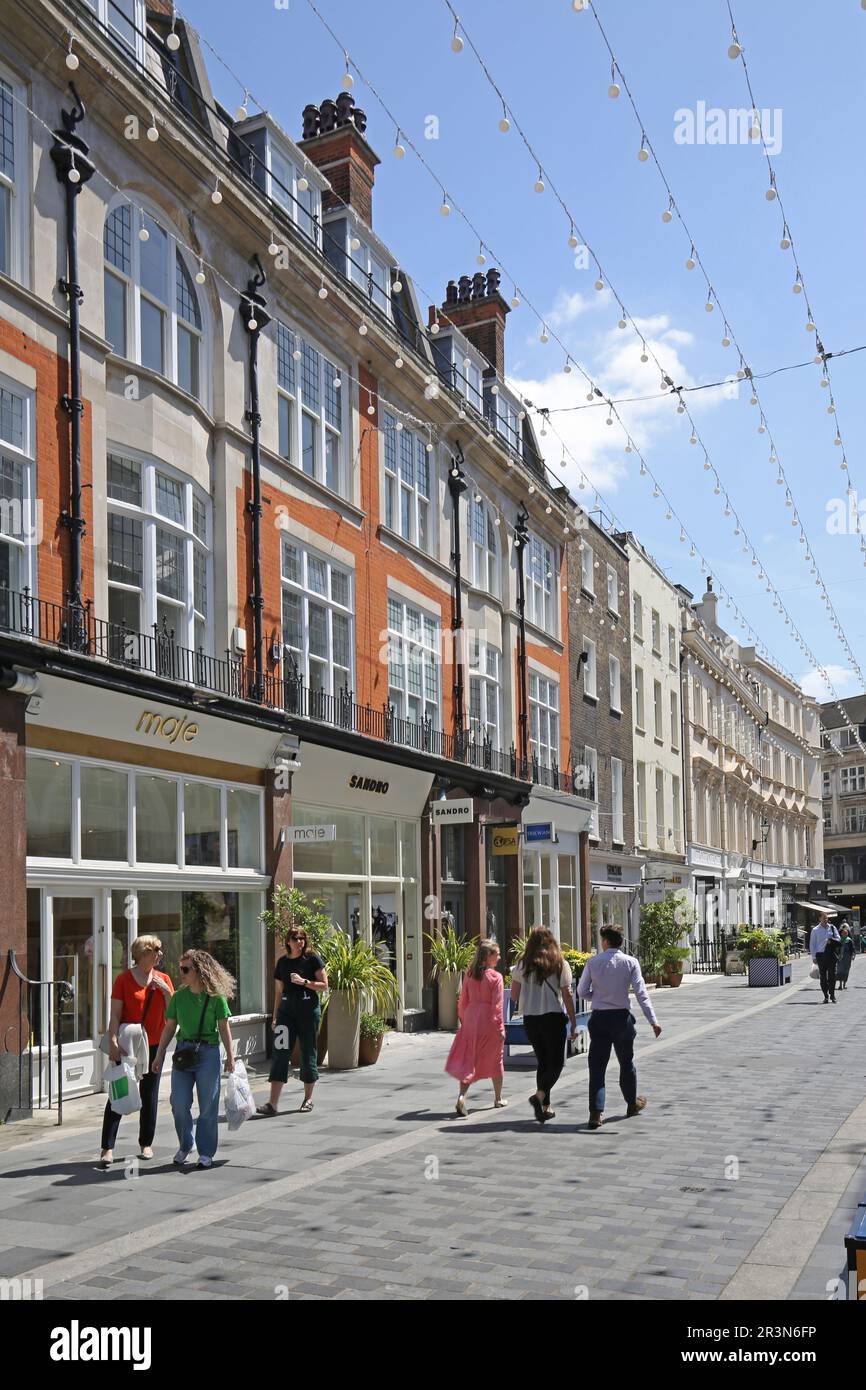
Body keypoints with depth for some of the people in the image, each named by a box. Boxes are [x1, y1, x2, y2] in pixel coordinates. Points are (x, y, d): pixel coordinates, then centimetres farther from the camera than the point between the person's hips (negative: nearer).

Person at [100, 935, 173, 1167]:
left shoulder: (163, 979, 6)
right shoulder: (124, 979, -5)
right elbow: (115, 1015, -8)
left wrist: (166, 991, -9)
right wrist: (113, 1042, -18)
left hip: (154, 1045, 4)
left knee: (149, 1095, 9)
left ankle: (146, 1143, 19)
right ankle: (108, 1147, -2)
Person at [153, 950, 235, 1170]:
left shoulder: (216, 996, -6)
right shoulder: (178, 996, 4)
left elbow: (224, 1027, -1)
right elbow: (170, 1027, 11)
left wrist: (230, 1056, -2)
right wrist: (160, 1055, 11)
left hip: (208, 1052, -3)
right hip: (183, 1051, 3)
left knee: (208, 1105, 2)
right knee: (179, 1104, 2)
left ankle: (206, 1153, 14)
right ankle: (185, 1146, 25)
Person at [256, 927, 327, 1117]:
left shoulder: (312, 958, -1)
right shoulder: (282, 962, 11)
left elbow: (324, 985, -3)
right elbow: (278, 991, 15)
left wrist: (304, 982, -14)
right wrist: (275, 1016, 11)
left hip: (308, 1009, -3)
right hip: (287, 1009, 3)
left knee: (308, 1052, 4)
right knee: (280, 1052, -5)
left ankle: (308, 1099, 18)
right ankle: (273, 1103, -8)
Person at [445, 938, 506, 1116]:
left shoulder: (469, 974, 3)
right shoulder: (495, 977, -11)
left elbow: (463, 1001, 7)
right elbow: (497, 1005, -13)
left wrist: (463, 1020, 18)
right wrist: (500, 1028, -9)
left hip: (471, 1018, 3)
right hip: (490, 1021, -3)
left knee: (469, 1060, 5)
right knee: (495, 1060, 15)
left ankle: (462, 1096, -15)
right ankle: (498, 1098, 28)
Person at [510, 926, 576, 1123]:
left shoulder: (522, 964, 2)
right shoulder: (560, 964, -4)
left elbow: (514, 995, 2)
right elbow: (567, 995, -5)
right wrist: (573, 1021, 1)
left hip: (530, 1019, 3)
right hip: (553, 1017, -3)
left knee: (542, 1062, 15)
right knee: (556, 1063, 4)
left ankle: (545, 1107, 14)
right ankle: (540, 1095, -19)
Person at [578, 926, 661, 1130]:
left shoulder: (593, 962, -2)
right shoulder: (630, 962, -4)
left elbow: (582, 992, 0)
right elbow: (641, 993, -10)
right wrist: (653, 1021, -11)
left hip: (599, 1018, 0)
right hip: (621, 1017, 0)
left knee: (597, 1066, 0)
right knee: (626, 1062, 19)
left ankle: (596, 1113, -10)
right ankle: (632, 1104, 37)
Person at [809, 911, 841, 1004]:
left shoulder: (832, 928, 7)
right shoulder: (815, 930, 3)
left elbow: (838, 938, 9)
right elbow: (812, 944, 4)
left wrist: (831, 940, -12)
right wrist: (814, 957, -2)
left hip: (831, 954, 1)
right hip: (821, 954, -1)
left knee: (832, 975, -1)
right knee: (823, 976, 1)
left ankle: (832, 996, 7)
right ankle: (826, 996, 7)